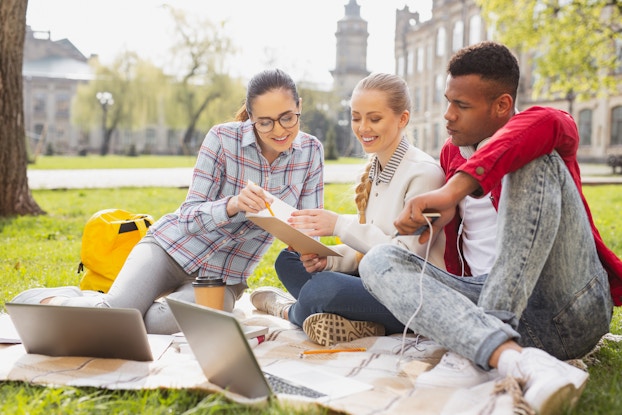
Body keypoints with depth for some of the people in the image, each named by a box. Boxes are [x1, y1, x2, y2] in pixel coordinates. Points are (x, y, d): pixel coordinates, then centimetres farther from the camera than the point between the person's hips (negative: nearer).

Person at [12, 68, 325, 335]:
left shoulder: (310, 151, -7)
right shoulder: (223, 138, -16)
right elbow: (190, 216, -16)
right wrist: (233, 205, -38)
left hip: (223, 276, 2)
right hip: (176, 246, -2)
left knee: (164, 323, -29)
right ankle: (42, 298, 9)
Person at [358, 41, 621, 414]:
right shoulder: (451, 154, 21)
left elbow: (543, 124, -26)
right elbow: (453, 258, 25)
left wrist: (455, 189, -34)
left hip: (572, 310, -5)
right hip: (484, 304, 5)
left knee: (536, 161, -23)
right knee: (379, 261, -13)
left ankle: (474, 356, -33)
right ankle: (515, 358, -39)